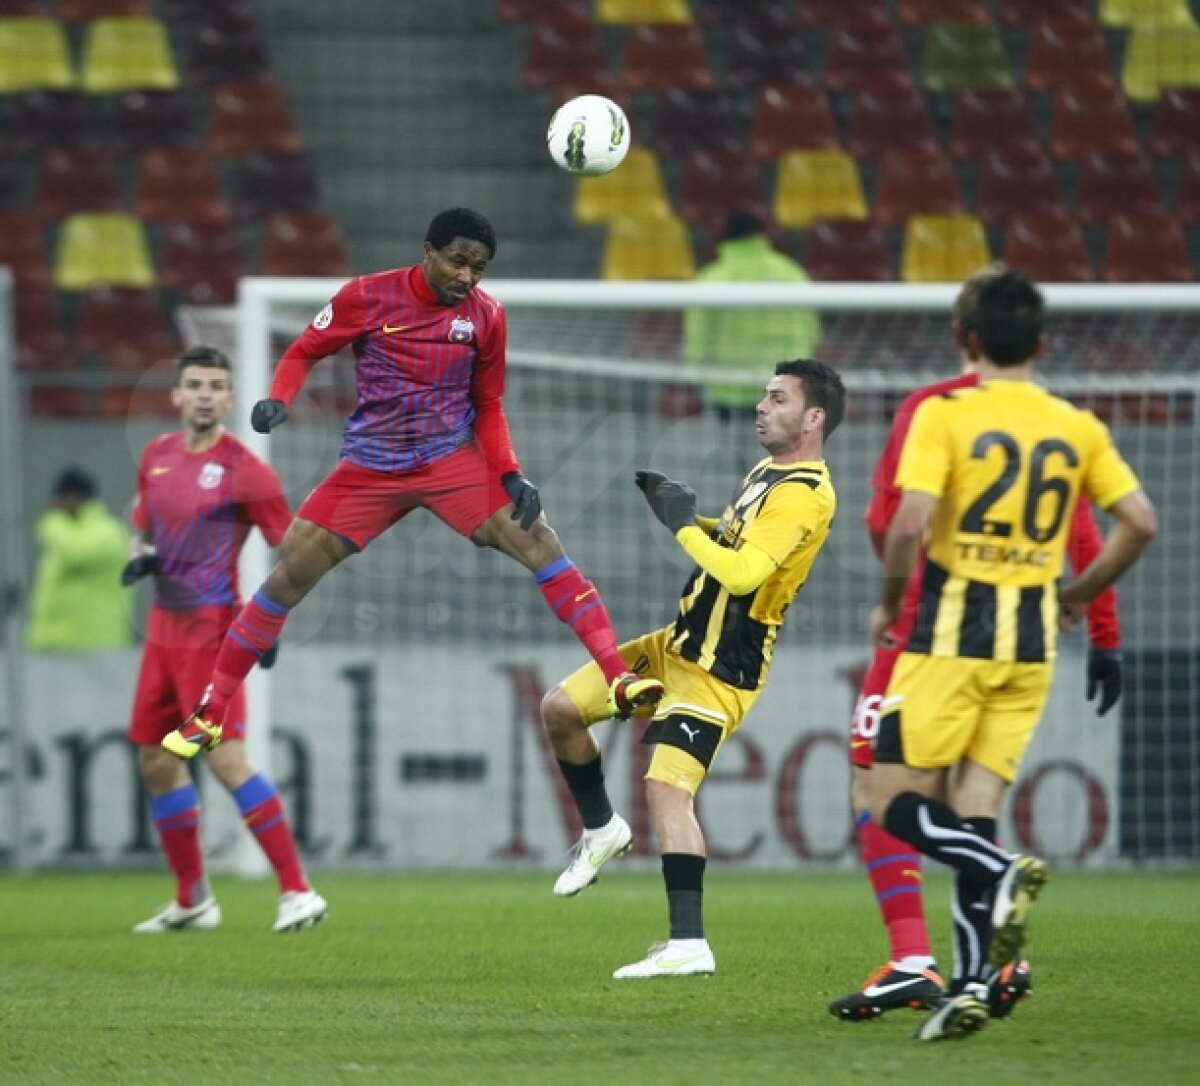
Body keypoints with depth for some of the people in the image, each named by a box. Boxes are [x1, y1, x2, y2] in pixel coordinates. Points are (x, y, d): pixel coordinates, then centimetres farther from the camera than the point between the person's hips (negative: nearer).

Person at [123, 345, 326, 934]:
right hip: (164, 624, 8)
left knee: (226, 757, -17)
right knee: (155, 759, 9)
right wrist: (140, 555, 2)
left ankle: (298, 891, -15)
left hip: (212, 627, -8)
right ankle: (192, 901, 21)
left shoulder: (243, 469, -10)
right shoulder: (157, 456, 10)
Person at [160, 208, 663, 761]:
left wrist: (511, 475, -7)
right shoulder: (368, 297, -9)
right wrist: (277, 401, -18)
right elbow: (303, 352, 2)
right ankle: (209, 713, 10)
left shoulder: (486, 316, -2)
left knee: (536, 538, -19)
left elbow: (488, 406, 7)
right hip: (371, 466, -1)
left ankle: (618, 679, -19)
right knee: (289, 574, -5)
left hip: (453, 460, 1)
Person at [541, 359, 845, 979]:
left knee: (667, 786, -19)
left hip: (721, 670, -10)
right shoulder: (768, 474, 12)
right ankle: (601, 829, 26)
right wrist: (675, 508, 10)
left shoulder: (804, 494, -19)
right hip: (682, 641, 10)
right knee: (560, 709, 8)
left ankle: (689, 946, -18)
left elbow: (741, 572, -31)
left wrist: (683, 524, -19)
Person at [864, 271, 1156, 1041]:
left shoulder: (944, 415, -7)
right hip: (1032, 635, 5)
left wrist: (891, 604, 0)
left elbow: (909, 525, -17)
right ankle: (972, 987, -1)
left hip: (953, 629, -5)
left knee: (897, 804, 1)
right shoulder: (1078, 428, 6)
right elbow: (1140, 523, 4)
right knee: (976, 810, 7)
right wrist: (1081, 594, 18)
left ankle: (1004, 871, -25)